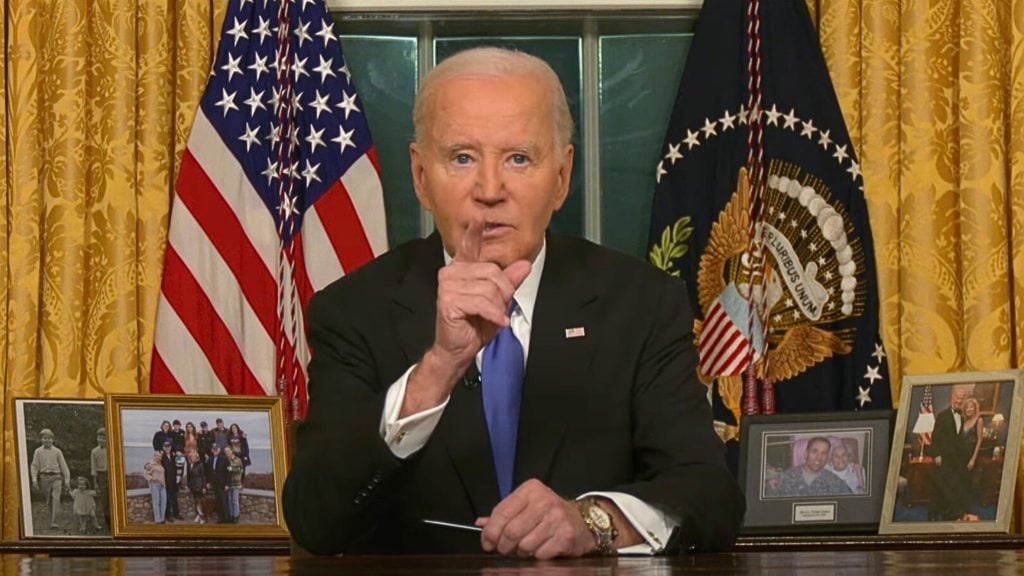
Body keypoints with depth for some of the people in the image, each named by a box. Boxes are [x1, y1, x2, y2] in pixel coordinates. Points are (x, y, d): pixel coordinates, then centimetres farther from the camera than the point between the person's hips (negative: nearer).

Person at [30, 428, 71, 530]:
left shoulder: (57, 452, 4)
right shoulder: (38, 452, 5)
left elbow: (63, 466, 6)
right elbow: (34, 466, 2)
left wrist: (67, 481, 2)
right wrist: (34, 480, -8)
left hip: (56, 477, -1)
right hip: (44, 477, 1)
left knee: (56, 498, -16)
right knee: (49, 501, 6)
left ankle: (53, 522, -20)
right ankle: (53, 517, 26)